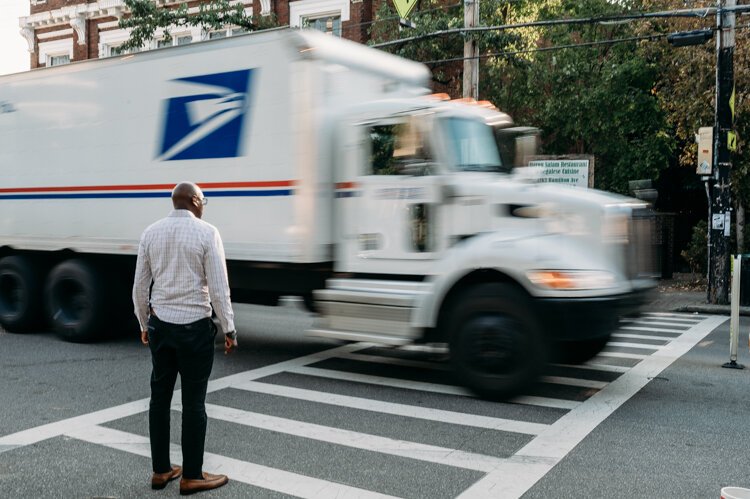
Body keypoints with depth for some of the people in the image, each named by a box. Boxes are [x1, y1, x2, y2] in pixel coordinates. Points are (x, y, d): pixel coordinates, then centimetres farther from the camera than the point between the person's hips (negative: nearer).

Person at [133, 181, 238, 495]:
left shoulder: (150, 233, 5)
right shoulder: (206, 232, -10)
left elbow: (140, 286, 8)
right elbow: (218, 288, -11)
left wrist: (144, 324, 20)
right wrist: (229, 329, -2)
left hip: (160, 324, 5)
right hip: (195, 327, -5)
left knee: (159, 397, 13)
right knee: (193, 402, 3)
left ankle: (160, 471, 24)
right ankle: (192, 476, 14)